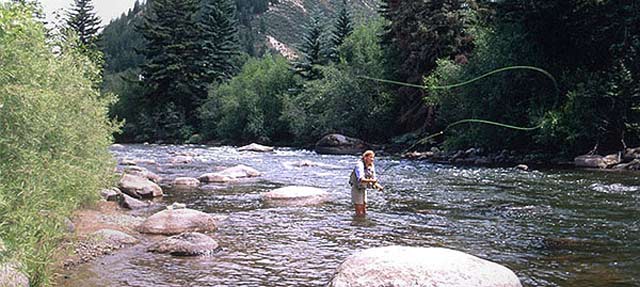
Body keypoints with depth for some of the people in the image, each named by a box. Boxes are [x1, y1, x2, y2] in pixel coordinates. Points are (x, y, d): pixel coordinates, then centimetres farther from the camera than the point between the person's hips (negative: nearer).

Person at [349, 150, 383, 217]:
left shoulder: (371, 166, 1)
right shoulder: (359, 165, -22)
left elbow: (373, 179, 6)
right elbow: (360, 179, -35)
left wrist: (378, 186, -14)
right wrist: (371, 180, -49)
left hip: (363, 189, 8)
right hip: (356, 189, -8)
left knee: (364, 211, 15)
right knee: (359, 213, -5)